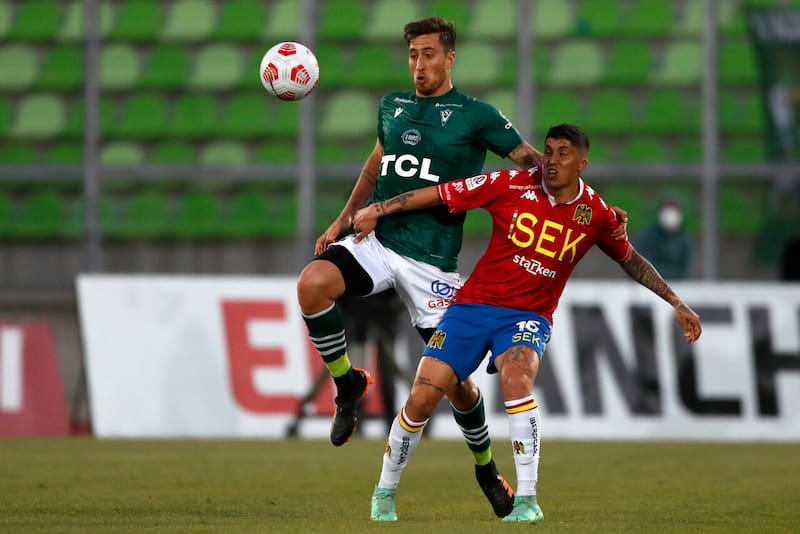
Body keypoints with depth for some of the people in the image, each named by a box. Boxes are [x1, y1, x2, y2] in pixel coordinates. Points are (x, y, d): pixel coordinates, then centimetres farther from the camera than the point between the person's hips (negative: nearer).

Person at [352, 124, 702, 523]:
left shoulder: (595, 213, -1)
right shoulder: (512, 186, -8)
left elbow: (630, 259, 15)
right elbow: (440, 194, -4)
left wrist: (676, 303, 16)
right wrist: (376, 211, -6)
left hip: (529, 317, 0)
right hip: (473, 305, 0)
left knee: (515, 375, -33)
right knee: (422, 397, -9)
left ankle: (527, 500, -29)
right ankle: (385, 492, 16)